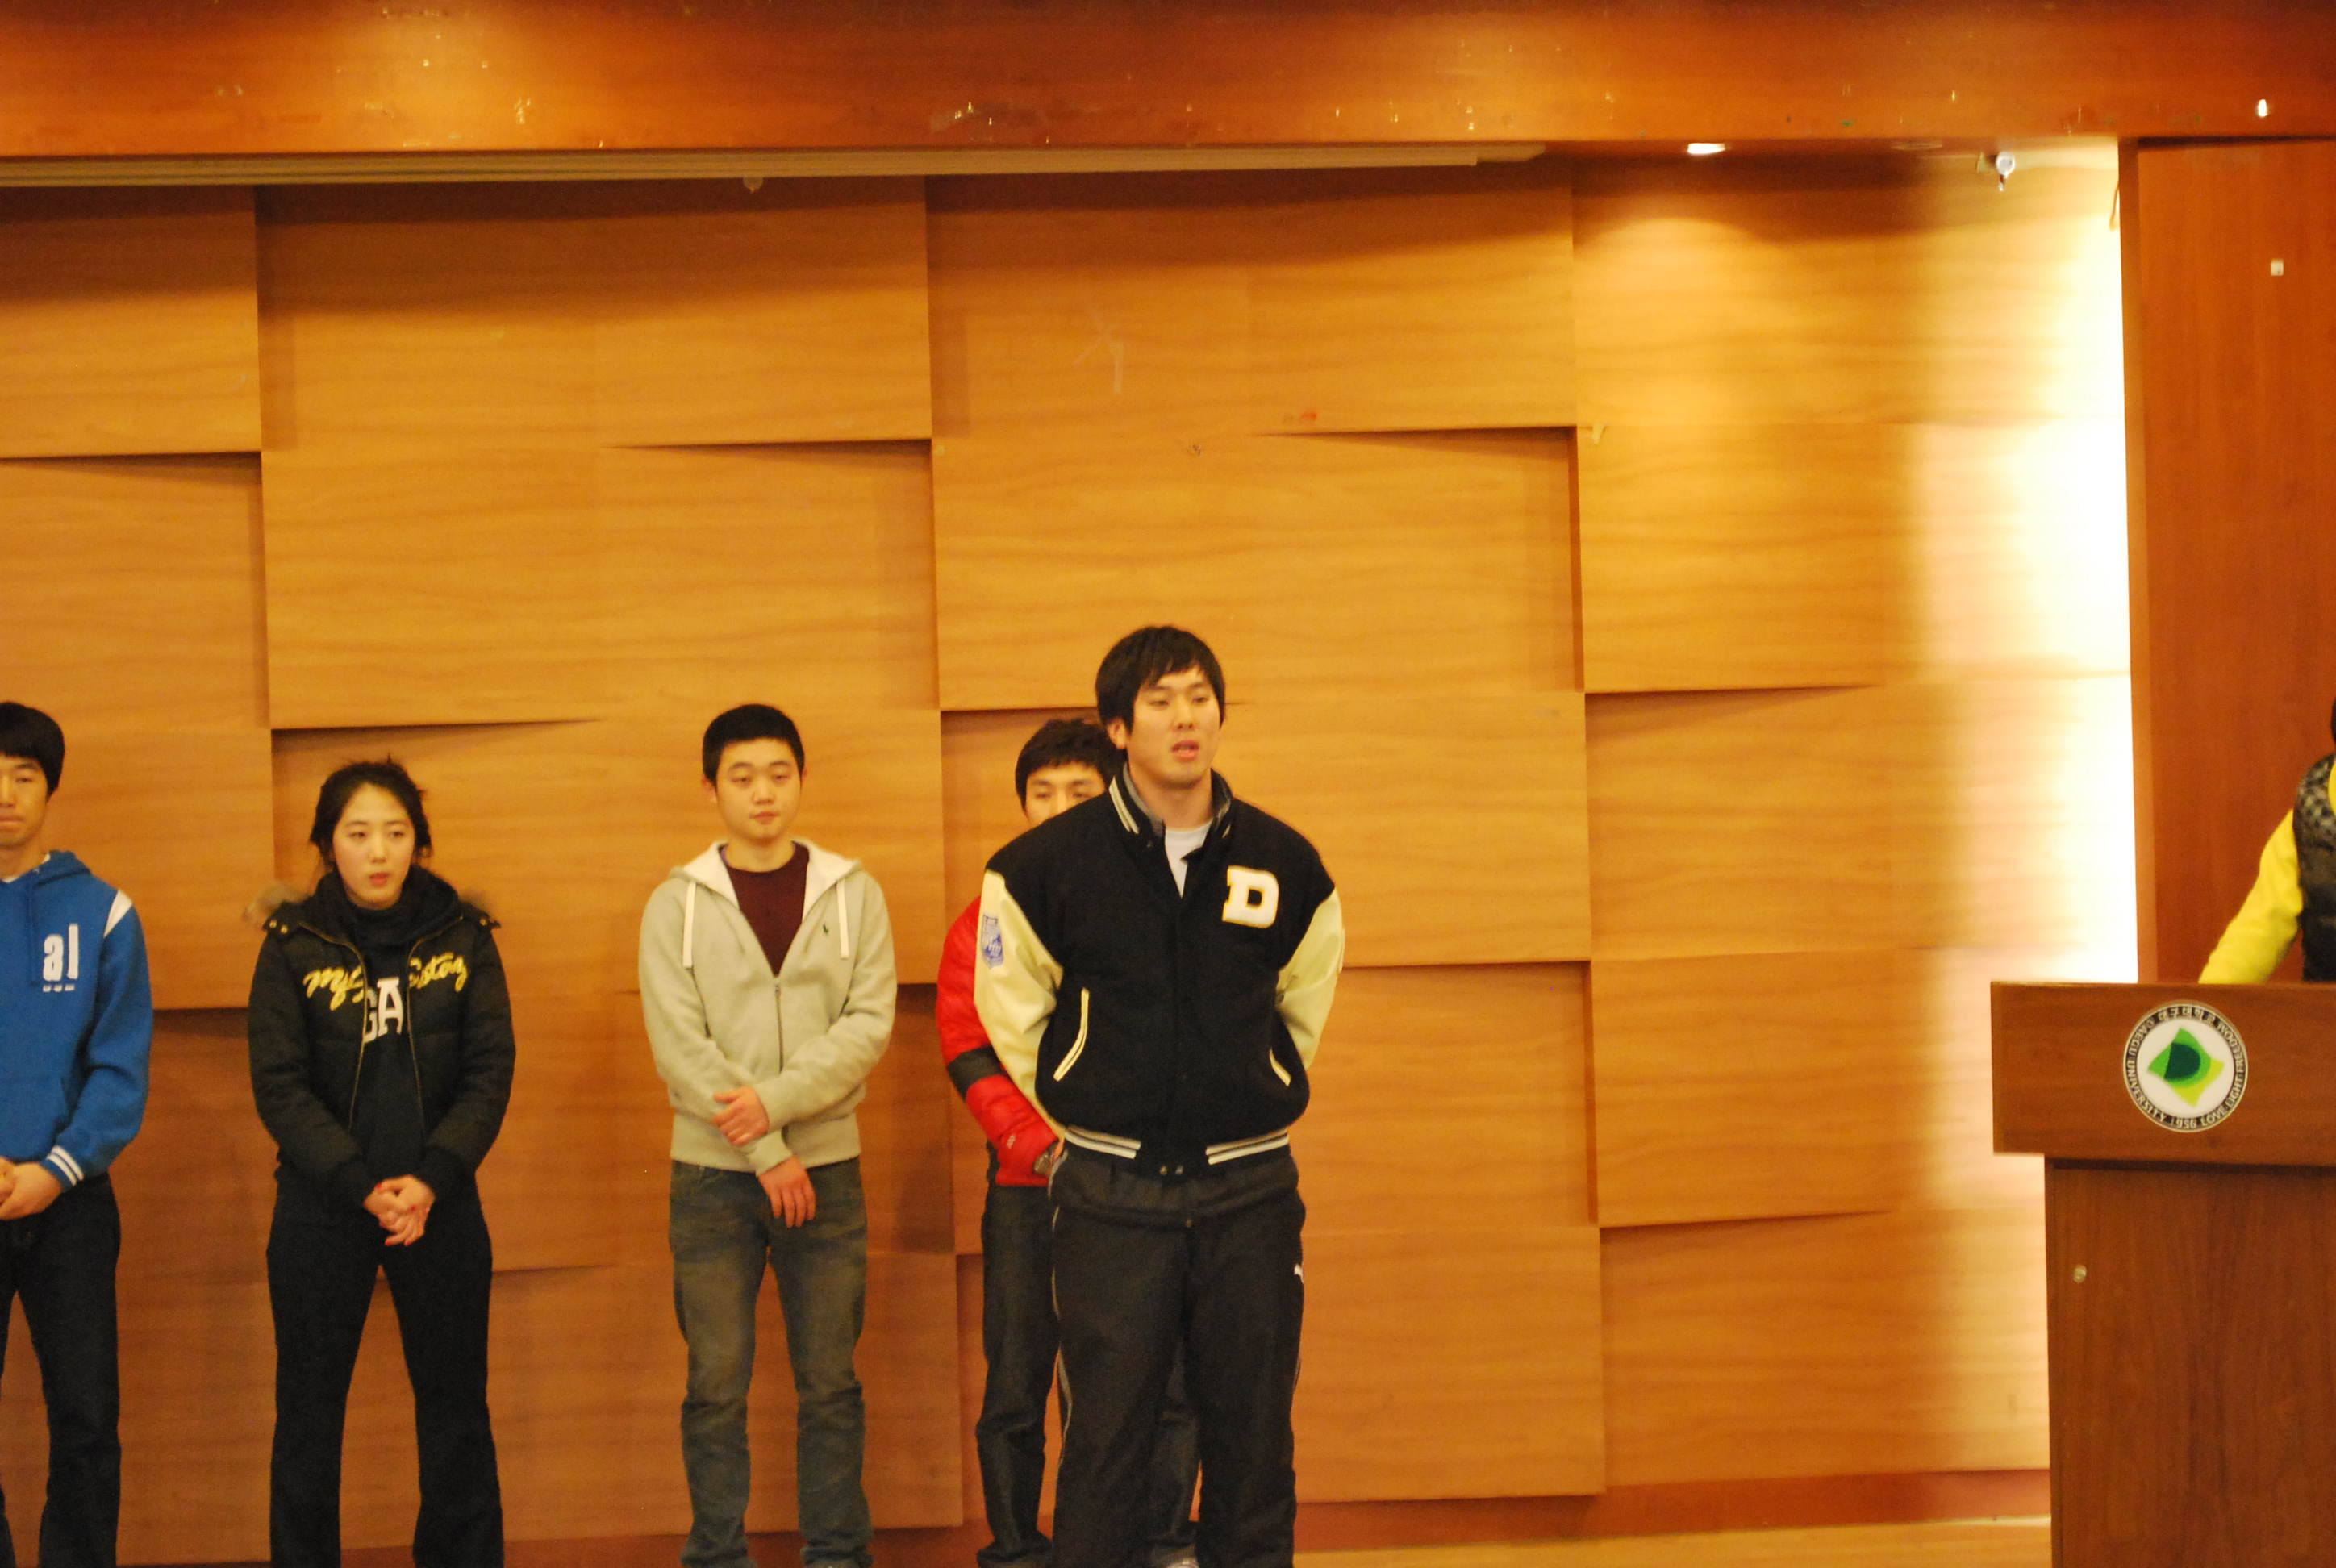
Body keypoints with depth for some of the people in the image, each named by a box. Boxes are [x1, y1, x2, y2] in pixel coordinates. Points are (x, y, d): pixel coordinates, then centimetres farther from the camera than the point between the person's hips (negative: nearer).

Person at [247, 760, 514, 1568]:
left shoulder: (462, 938, 1)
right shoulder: (293, 946, -3)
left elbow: (490, 1073, -2)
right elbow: (279, 1086, -7)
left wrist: (433, 1179, -15)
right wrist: (361, 1188, -17)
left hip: (440, 1201, 1)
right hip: (321, 1207, -1)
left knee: (455, 1405, 7)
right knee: (309, 1408, 4)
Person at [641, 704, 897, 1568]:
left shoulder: (853, 895, 4)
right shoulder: (676, 906, 0)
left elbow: (869, 1024, -5)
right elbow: (679, 1045, -7)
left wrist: (776, 1098, -17)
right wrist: (766, 1152, -12)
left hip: (825, 1166, 1)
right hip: (712, 1173, -1)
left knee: (830, 1382, 5)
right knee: (717, 1383, 2)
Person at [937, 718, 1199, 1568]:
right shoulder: (991, 919, 8)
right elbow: (968, 1051, 2)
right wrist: (1037, 1146, -11)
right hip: (1029, 1187, 0)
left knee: (1166, 1381, -1)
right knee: (1016, 1390, 2)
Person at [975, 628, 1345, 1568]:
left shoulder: (1285, 864, 2)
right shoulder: (1045, 865, -4)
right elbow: (1010, 1014, 8)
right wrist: (1085, 1119, 9)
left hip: (1250, 1190, 2)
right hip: (1112, 1194, -2)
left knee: (1252, 1442, 6)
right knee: (1106, 1439, 0)